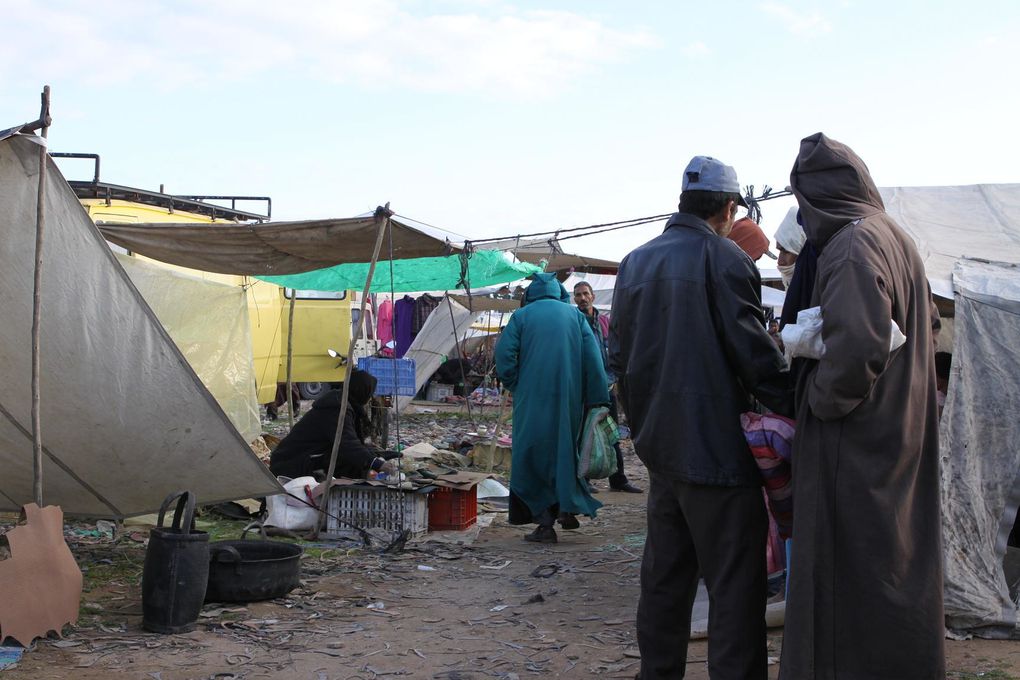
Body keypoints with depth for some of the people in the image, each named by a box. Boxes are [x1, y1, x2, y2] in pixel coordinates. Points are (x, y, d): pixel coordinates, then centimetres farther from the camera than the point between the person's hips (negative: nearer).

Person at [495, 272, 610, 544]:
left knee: (533, 456, 4)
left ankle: (545, 523, 0)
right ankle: (569, 508, 15)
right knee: (565, 449, 19)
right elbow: (593, 357, 1)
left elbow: (503, 353, -6)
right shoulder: (574, 315, 9)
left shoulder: (521, 315, 4)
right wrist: (597, 399, 1)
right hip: (569, 397, 2)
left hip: (532, 400, -2)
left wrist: (514, 386, 6)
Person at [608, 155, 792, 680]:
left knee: (664, 574, 16)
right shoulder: (725, 259, -9)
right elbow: (755, 354, -13)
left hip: (659, 445, 7)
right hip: (717, 448, -7)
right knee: (735, 582, -3)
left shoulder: (635, 263, 12)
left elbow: (619, 356, 16)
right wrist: (797, 410, -4)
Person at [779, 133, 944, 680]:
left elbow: (856, 347, -30)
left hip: (856, 445, -10)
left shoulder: (852, 245, -18)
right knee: (896, 563, 18)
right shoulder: (897, 239, 12)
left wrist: (820, 400, -14)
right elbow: (928, 327, 22)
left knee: (848, 579, -1)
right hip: (904, 437, 10)